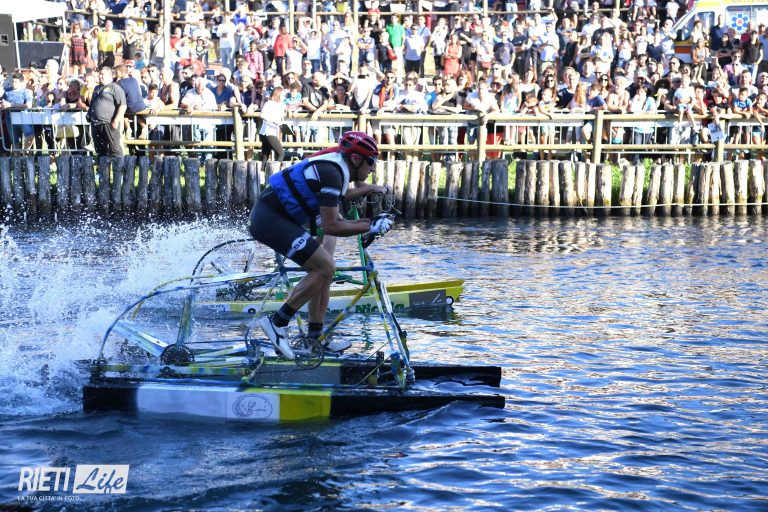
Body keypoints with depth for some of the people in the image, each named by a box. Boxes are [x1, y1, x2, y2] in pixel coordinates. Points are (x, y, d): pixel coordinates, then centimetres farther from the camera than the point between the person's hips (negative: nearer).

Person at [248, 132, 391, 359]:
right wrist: (370, 227, -14)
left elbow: (334, 220, 20)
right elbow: (330, 227, -20)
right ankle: (276, 322, -10)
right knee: (325, 267, -14)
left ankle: (315, 337, 13)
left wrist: (369, 221, 10)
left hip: (270, 217, 11)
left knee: (325, 268, 10)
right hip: (270, 218, -11)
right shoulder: (330, 173, -17)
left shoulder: (335, 170, 14)